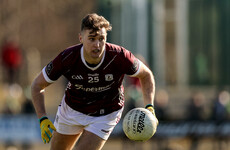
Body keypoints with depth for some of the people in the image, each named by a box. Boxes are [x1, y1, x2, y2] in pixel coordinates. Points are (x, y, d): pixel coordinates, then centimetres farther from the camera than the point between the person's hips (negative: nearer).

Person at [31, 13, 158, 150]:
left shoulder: (119, 57, -30)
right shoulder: (67, 58, -29)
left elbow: (146, 75, -10)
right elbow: (37, 85, -14)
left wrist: (149, 108, -22)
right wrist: (43, 120, -25)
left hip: (105, 115, -2)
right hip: (71, 110, 2)